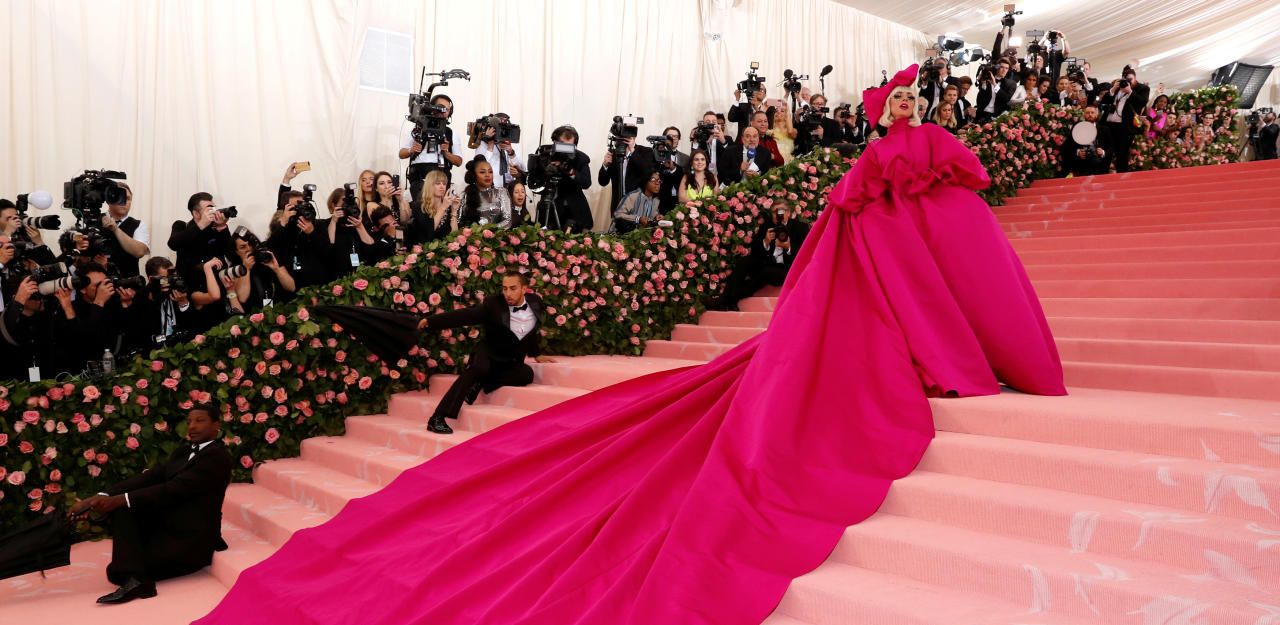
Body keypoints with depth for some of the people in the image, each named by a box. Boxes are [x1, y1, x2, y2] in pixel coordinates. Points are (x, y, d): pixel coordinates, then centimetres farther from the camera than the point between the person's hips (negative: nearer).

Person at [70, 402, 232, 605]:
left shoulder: (217, 456, -14)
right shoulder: (185, 451, 13)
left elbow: (174, 489, -22)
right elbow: (149, 477, 1)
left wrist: (119, 500, -23)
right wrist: (100, 497, -12)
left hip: (190, 539, -9)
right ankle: (133, 575, -24)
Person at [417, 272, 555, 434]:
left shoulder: (535, 302, -3)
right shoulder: (494, 304, -15)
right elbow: (465, 315, -22)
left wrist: (536, 354, 18)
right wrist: (431, 321, -31)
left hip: (511, 362, 4)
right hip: (488, 353, -4)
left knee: (527, 374, -28)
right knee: (479, 368, -36)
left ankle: (481, 384, -19)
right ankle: (437, 418, -39)